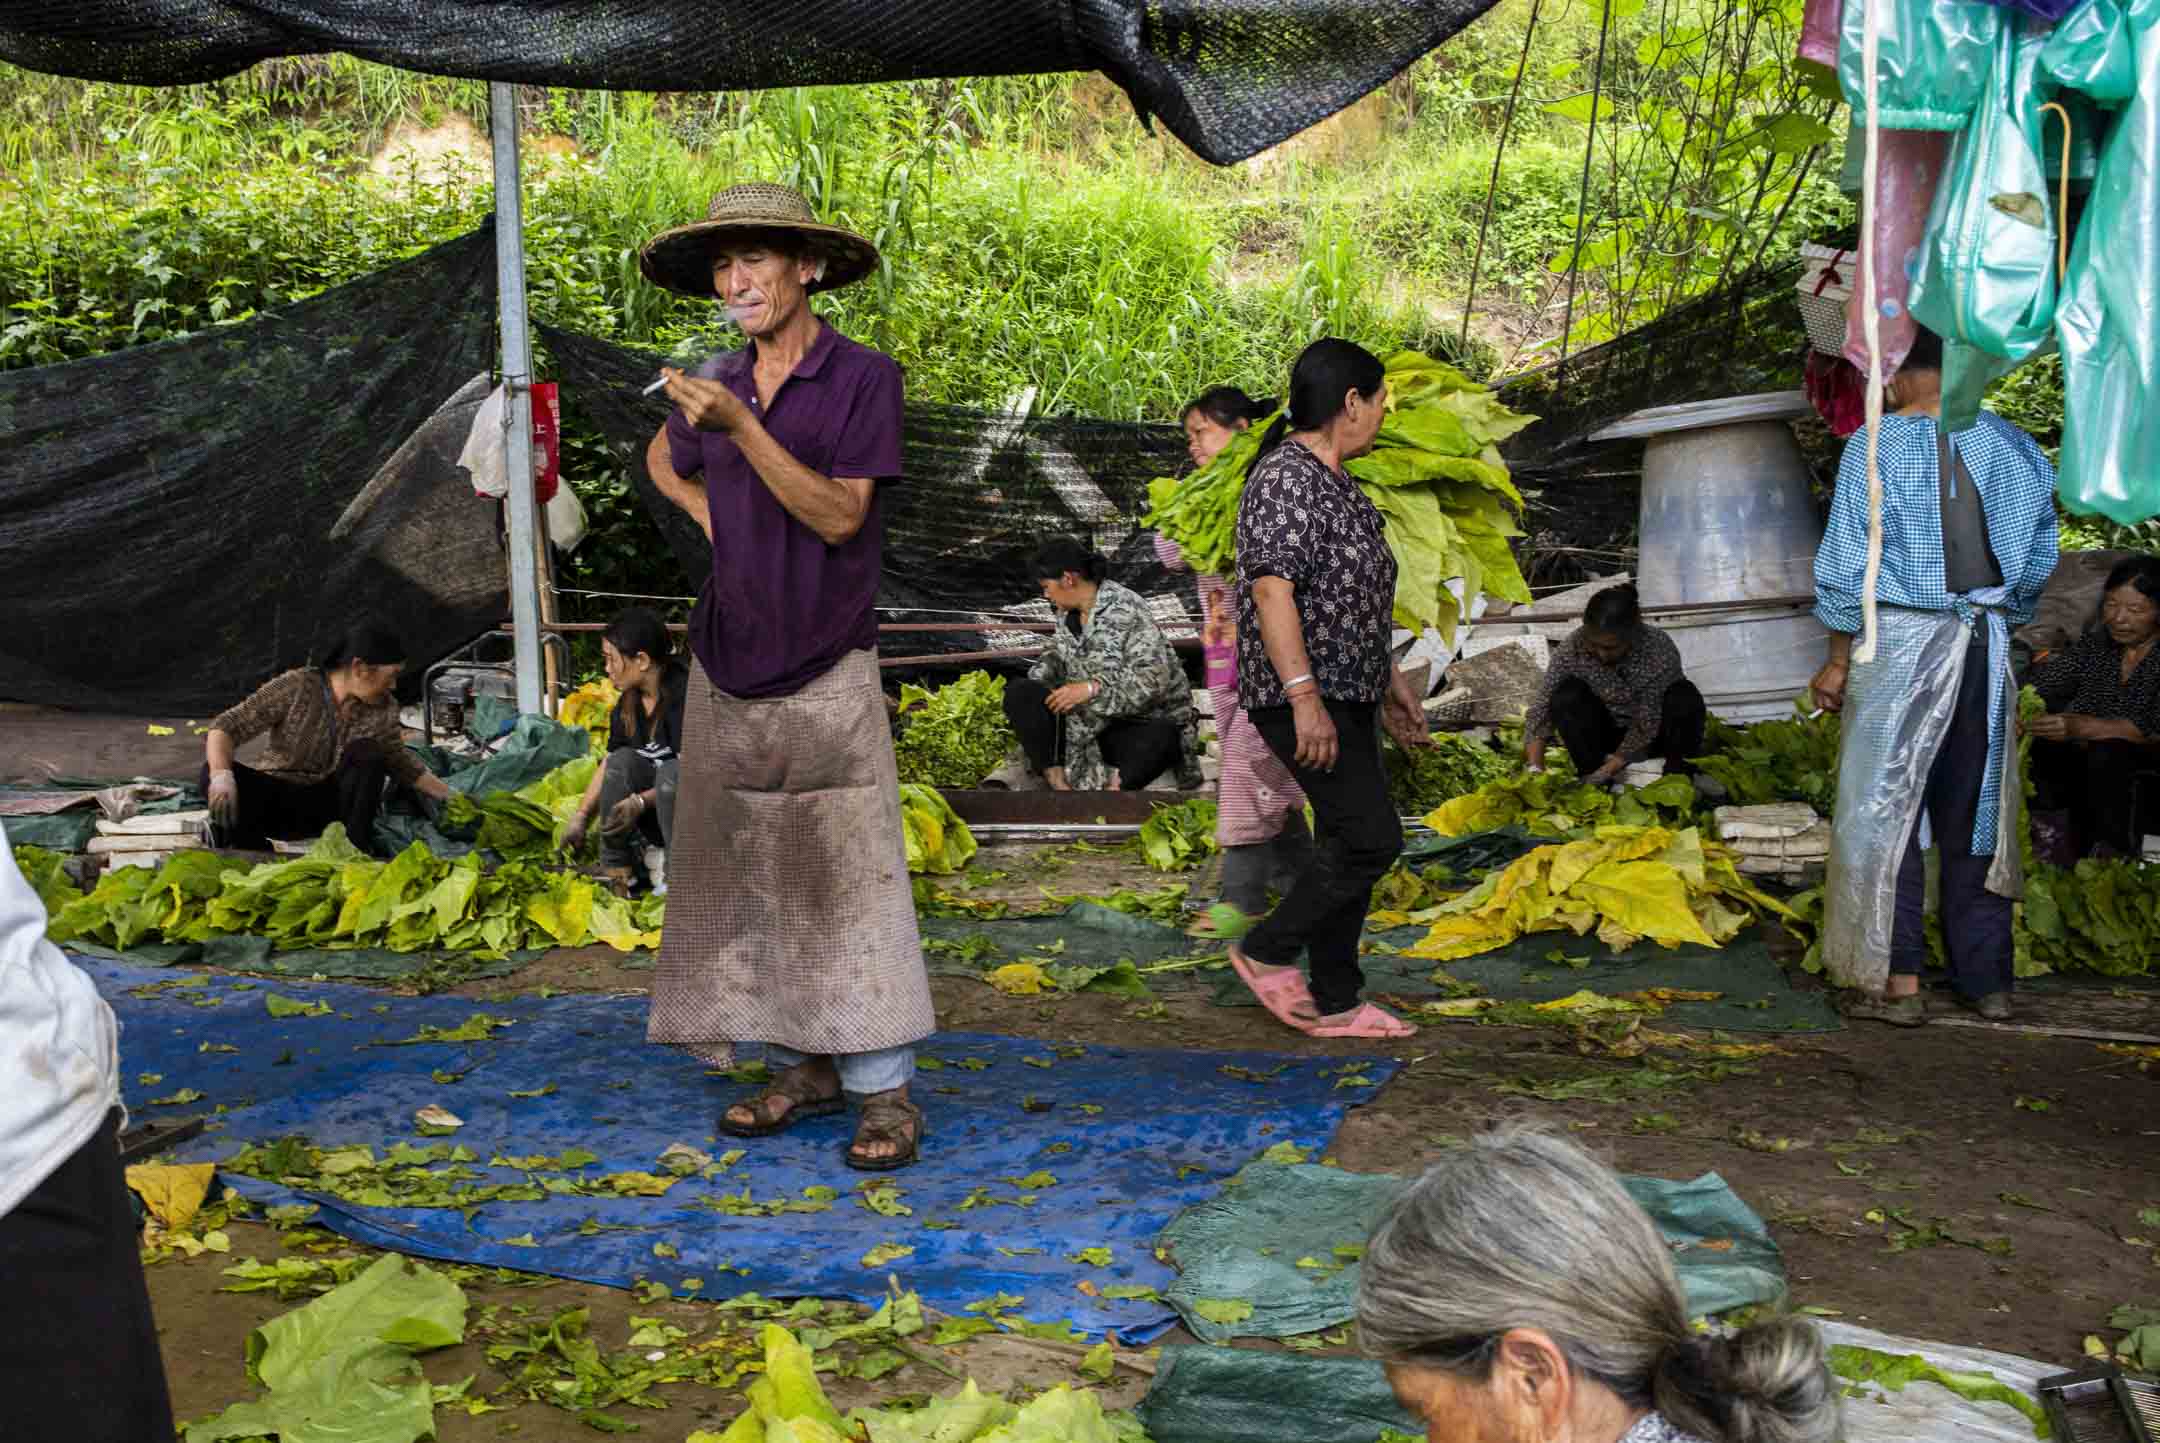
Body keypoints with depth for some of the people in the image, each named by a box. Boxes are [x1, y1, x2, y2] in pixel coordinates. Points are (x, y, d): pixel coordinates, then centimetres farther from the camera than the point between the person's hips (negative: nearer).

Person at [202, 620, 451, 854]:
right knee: (215, 771, -29)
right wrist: (221, 774, -39)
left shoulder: (383, 708, -6)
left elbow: (402, 764, 10)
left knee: (366, 752, -25)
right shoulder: (295, 687, -18)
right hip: (277, 800, -2)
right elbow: (226, 727, -20)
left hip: (332, 804, 2)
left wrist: (449, 796, 6)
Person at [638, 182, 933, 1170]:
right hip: (727, 670, 5)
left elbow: (840, 514, -15)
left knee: (852, 877, -8)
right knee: (751, 879, 7)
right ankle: (804, 1068, 18)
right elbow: (664, 461, 29)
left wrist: (741, 427, -21)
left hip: (826, 673, -5)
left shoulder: (863, 377, -7)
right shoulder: (718, 383, 8)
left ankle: (884, 1089, -2)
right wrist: (710, 516, 10)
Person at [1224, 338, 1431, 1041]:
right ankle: (1267, 951, 3)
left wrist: (1390, 682, 25)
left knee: (1347, 846, 10)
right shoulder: (1284, 477, -15)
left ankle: (1333, 1003, 17)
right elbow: (1272, 590, -23)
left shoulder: (1336, 484, 17)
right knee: (1372, 839, -12)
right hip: (1305, 699, -10)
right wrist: (1304, 697, -29)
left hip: (1347, 696, 10)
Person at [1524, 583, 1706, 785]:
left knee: (1685, 697, -30)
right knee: (1567, 695, -26)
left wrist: (1609, 769, -31)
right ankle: (1591, 776, -19)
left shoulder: (1660, 649, -28)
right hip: (1606, 732, 1)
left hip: (1652, 736, -1)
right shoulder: (1572, 648, -22)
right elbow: (1541, 709, -20)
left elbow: (1646, 725, -26)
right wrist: (1535, 769, -30)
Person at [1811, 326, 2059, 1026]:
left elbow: (1850, 564, -7)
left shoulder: (1876, 445, -7)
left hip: (1900, 637, -4)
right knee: (1977, 811, 11)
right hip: (1985, 645, 4)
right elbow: (2037, 560, 11)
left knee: (1884, 807, 1)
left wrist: (1838, 661, -1)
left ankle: (1897, 981, -2)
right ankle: (1985, 979, 17)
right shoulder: (2012, 445, 6)